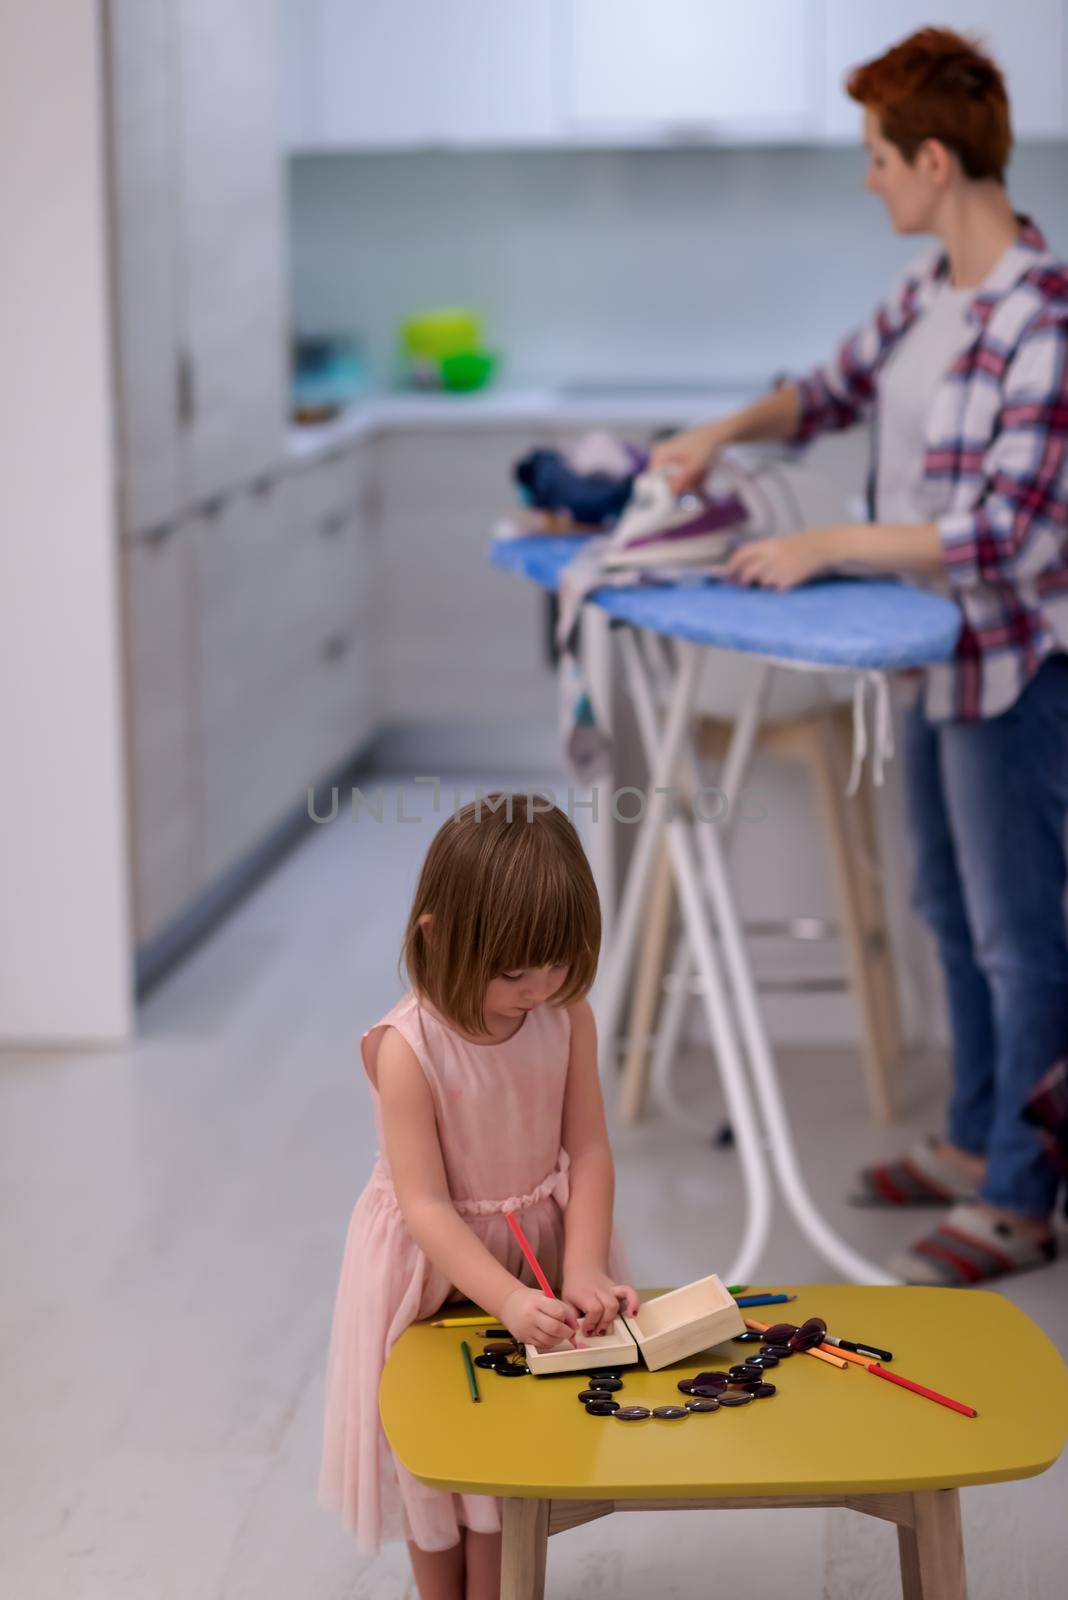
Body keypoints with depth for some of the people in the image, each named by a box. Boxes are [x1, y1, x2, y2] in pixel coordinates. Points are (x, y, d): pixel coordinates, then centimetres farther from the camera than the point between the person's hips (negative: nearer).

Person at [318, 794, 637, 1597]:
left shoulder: (569, 1016, -15)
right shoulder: (409, 1049, -29)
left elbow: (587, 1150, -12)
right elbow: (426, 1204, -28)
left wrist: (583, 1268, -24)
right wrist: (509, 1299, -37)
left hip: (538, 1243, 4)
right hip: (436, 1263, -3)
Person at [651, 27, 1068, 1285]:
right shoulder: (929, 288, 3)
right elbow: (838, 388, 20)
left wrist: (822, 547, -22)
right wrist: (726, 432, 4)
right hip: (938, 655, 9)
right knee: (951, 911, 20)